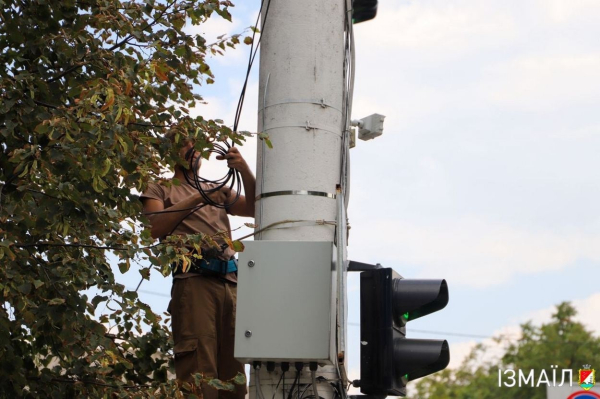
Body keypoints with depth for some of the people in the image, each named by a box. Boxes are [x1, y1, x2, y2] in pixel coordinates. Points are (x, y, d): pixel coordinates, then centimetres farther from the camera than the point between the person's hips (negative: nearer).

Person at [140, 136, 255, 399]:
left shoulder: (217, 190, 31)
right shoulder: (160, 189, 19)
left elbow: (255, 208, 14)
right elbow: (155, 228, 0)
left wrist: (244, 170, -1)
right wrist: (196, 199, -5)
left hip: (231, 284, 5)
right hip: (194, 281, -4)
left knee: (232, 373, -1)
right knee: (199, 373, -16)